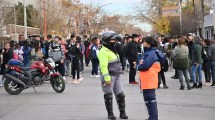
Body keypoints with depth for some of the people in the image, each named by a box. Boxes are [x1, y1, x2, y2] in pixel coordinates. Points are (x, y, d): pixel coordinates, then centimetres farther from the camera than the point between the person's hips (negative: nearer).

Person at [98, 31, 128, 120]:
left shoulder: (113, 50, 16)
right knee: (108, 96, 4)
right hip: (109, 76, -9)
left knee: (120, 94, 8)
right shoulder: (103, 51, -15)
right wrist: (107, 78, -25)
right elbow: (103, 66, -22)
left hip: (117, 76, 9)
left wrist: (119, 74, 22)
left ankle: (122, 113, 16)